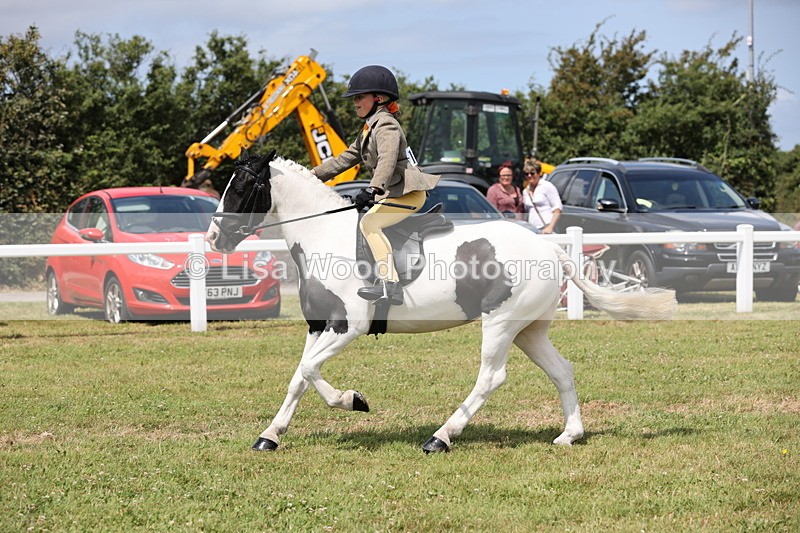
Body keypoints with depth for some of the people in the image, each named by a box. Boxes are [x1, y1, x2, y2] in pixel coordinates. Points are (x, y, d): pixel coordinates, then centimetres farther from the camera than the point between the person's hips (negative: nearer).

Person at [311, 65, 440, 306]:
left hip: (408, 191, -11)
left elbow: (387, 160, -28)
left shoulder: (386, 125, -10)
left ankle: (389, 283, -40)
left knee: (369, 222, -27)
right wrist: (312, 175, 23)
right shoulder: (368, 130, 22)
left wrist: (373, 190, -43)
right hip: (392, 193, 11)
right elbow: (345, 159, 29)